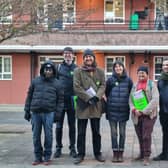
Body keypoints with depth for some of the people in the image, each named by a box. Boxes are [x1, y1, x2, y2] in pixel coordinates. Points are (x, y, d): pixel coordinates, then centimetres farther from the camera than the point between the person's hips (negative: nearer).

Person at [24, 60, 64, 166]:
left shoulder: (56, 83, 4)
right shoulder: (35, 81, 9)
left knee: (48, 135, 1)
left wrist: (58, 113, -4)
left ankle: (47, 157, 12)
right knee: (36, 135, 7)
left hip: (49, 113, -2)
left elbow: (60, 100, 3)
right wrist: (27, 111, 7)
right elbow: (29, 96, 11)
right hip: (35, 112, 2)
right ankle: (38, 157, 17)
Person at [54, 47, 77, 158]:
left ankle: (72, 148, 16)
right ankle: (58, 148, 15)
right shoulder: (59, 67, 6)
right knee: (59, 126, 5)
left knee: (72, 126, 8)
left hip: (72, 101, 0)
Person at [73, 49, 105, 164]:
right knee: (81, 132, 3)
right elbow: (76, 87, -8)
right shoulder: (78, 71, 0)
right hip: (82, 104, -2)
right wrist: (88, 98, -15)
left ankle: (97, 153, 22)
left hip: (96, 105, 2)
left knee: (96, 131, 11)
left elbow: (103, 85, 3)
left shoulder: (100, 71, 9)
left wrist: (97, 96, -15)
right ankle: (81, 154, 12)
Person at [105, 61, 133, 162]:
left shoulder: (128, 80, 2)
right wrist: (110, 102, 9)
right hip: (112, 110, 0)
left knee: (122, 133, 6)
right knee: (114, 132, 4)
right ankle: (115, 153, 12)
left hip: (124, 110, 0)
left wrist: (128, 104, 6)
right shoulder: (110, 80, 1)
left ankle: (121, 153, 15)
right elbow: (107, 93, 9)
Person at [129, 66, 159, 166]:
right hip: (136, 115, 5)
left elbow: (155, 100, -13)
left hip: (148, 115, -5)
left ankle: (146, 157, -1)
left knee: (146, 136, -8)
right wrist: (134, 110, -10)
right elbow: (130, 99, 9)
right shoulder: (135, 86, 12)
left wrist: (144, 111, -17)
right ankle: (142, 154, 25)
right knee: (140, 136, 12)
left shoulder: (152, 84, -3)